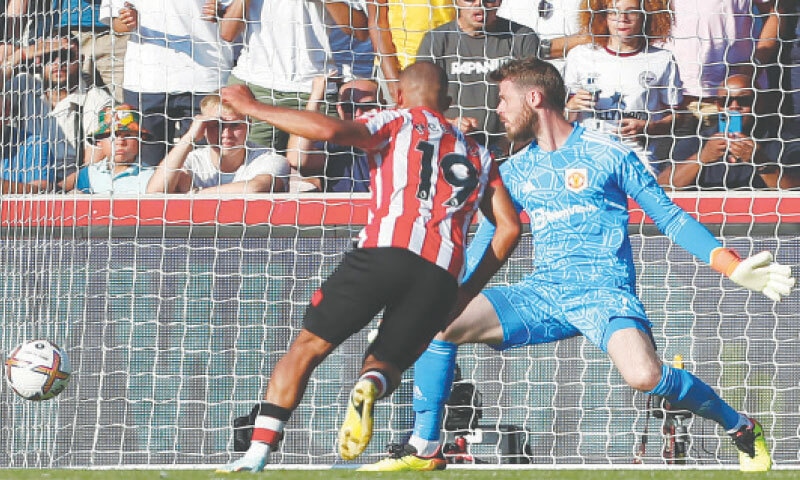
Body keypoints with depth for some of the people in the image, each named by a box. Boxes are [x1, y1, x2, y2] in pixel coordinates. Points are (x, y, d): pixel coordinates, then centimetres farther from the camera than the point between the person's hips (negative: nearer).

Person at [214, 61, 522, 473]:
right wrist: (470, 291, 25)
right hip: (442, 276, 3)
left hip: (386, 250, -3)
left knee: (307, 348, 7)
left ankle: (256, 456, -5)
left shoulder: (401, 121, 17)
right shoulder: (478, 154, 30)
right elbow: (509, 227, 19)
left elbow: (331, 130, -1)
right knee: (385, 364, 19)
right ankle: (370, 388, -20)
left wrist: (253, 108, 8)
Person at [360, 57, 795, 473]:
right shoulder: (514, 172, 15)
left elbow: (670, 217, 1)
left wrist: (735, 268, -7)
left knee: (643, 375, -33)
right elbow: (483, 244, 25)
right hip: (541, 294, 5)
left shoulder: (607, 155, 0)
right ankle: (424, 448, -4)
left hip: (604, 291, -5)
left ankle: (740, 427, -7)